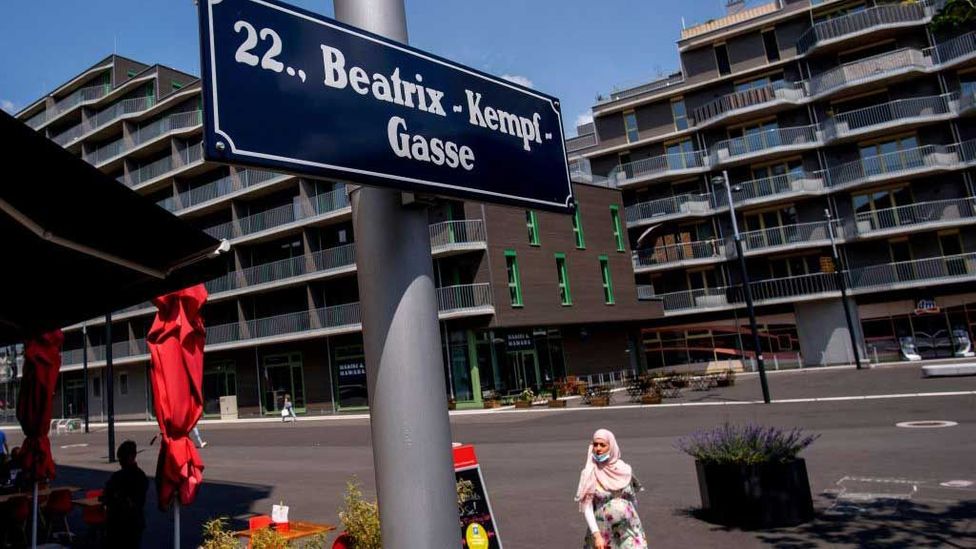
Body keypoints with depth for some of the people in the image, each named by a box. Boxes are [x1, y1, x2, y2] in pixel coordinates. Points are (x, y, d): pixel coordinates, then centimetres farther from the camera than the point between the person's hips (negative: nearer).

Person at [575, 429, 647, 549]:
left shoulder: (624, 469, -3)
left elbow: (633, 498, 11)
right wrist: (596, 534, -20)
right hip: (602, 532, -1)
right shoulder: (589, 474, -10)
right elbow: (587, 508, -11)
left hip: (628, 531, 2)